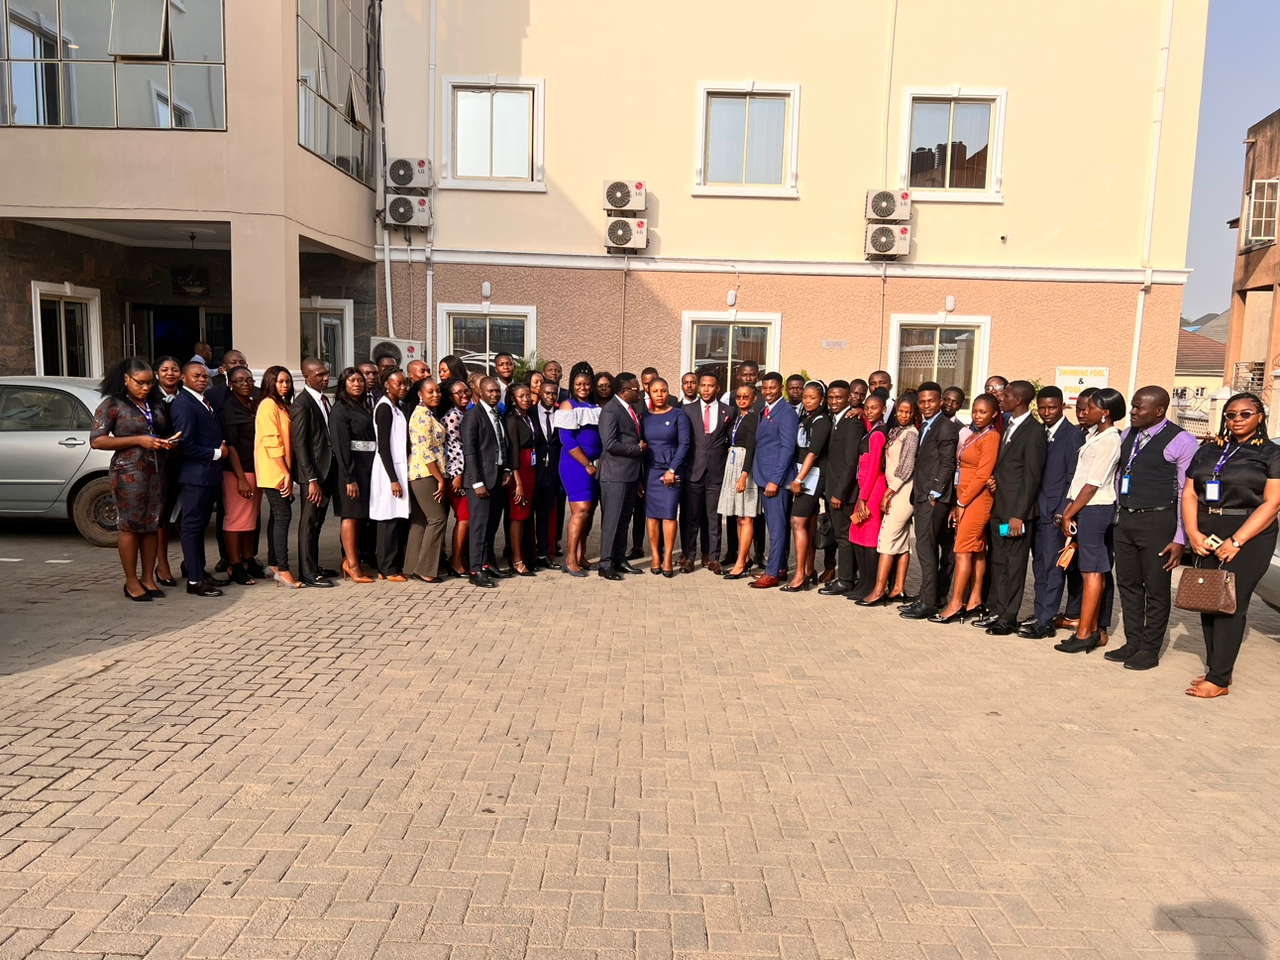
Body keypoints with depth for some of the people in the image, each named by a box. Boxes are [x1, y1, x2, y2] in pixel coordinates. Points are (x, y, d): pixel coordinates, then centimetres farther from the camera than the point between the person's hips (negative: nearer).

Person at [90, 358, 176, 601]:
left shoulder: (157, 405, 13)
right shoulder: (112, 405, -4)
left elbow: (166, 433, 26)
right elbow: (96, 440, -10)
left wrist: (169, 442, 1)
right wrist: (138, 440, -17)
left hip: (156, 471, 6)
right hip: (129, 473, -5)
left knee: (152, 524, 7)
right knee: (130, 525, -1)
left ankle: (148, 578, 16)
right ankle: (131, 582, 7)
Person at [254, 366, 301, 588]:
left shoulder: (283, 405, 17)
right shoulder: (268, 405, -11)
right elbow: (272, 442, -17)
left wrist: (288, 473, 12)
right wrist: (286, 473, -17)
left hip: (281, 472, 9)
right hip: (274, 472, -9)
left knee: (277, 516, 12)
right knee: (283, 515, -11)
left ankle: (273, 564, 19)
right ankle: (282, 569, -10)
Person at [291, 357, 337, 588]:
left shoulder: (324, 400, 12)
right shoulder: (302, 404, -12)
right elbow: (299, 445, -16)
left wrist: (330, 474, 9)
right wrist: (311, 479, -20)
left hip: (327, 471, 8)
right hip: (313, 473, -8)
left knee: (318, 521, 15)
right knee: (309, 522, 1)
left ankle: (314, 566, 25)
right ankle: (308, 572, 9)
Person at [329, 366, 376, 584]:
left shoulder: (363, 408, 16)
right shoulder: (340, 409, -7)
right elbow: (341, 446, -14)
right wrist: (349, 478, -19)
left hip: (368, 466, 8)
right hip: (351, 466, -8)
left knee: (361, 515, 9)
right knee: (352, 514, -3)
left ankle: (350, 560, 18)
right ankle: (352, 566, 1)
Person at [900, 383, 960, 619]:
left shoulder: (946, 427, -8)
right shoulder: (925, 427, 18)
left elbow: (947, 464, -13)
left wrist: (934, 494, -16)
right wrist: (917, 497, 11)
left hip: (934, 497, -8)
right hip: (922, 495, 8)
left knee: (925, 547, -9)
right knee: (930, 547, 11)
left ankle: (927, 602, -5)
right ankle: (935, 596, 18)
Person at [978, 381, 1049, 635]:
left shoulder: (1033, 432, -12)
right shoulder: (1007, 426, 13)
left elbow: (1032, 477, -15)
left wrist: (1019, 515, -17)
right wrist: (992, 478, -3)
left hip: (1015, 510, -8)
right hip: (998, 508, 8)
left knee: (1014, 564, 2)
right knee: (997, 562, 14)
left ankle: (1009, 617, 10)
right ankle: (996, 611, 23)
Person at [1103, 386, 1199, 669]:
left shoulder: (1181, 441, -11)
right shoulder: (1127, 435, 8)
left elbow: (1187, 493, -10)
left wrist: (1180, 539, -12)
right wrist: (1117, 513, 14)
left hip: (1157, 521, -6)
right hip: (1125, 519, 6)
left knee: (1156, 590, 4)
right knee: (1128, 585, 13)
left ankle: (1150, 649, 16)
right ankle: (1132, 643, 25)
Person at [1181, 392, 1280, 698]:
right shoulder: (1208, 450, 12)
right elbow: (1189, 494, 7)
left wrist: (1236, 541, -17)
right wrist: (1193, 532, -9)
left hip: (1249, 537, -4)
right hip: (1206, 537, 4)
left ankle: (1219, 679, 0)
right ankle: (1216, 669, 16)